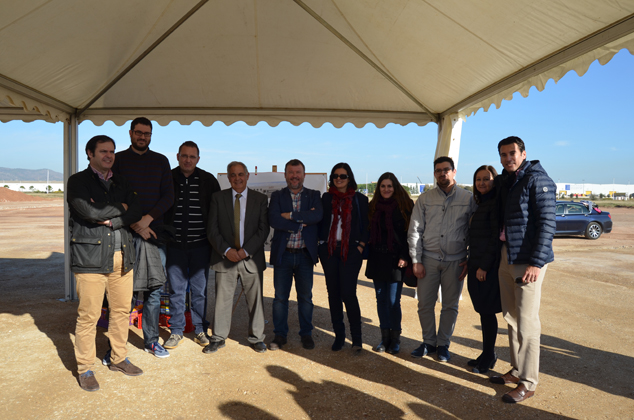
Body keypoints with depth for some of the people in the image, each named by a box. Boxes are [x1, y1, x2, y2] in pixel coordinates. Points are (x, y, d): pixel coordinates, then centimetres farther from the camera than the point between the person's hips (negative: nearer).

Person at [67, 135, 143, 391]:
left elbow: (135, 212, 5)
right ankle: (85, 369, 14)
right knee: (89, 315, -1)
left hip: (122, 257, 5)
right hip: (90, 257, -5)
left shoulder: (120, 183, 17)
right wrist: (119, 208, -2)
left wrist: (111, 220, -10)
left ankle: (119, 359, 26)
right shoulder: (77, 182, 1)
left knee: (122, 310, 10)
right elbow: (89, 211, -15)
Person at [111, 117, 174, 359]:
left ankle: (151, 340, 18)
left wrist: (148, 219, -8)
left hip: (154, 231, 3)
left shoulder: (161, 161, 13)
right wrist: (134, 223, -11)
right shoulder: (119, 160, 6)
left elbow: (168, 196, 5)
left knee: (154, 287, 6)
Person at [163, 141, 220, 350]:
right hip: (175, 245, 0)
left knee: (200, 289, 7)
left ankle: (200, 330, 22)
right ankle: (176, 331, 21)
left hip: (200, 245, 0)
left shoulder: (208, 180, 3)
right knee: (176, 289, 7)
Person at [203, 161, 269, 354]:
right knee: (222, 299, 6)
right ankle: (218, 338, 22)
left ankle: (256, 338, 21)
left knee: (255, 299, 6)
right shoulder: (218, 198, 6)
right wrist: (226, 250, -11)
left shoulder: (260, 199, 4)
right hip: (225, 257, 0)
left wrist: (246, 251, -12)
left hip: (251, 257, 0)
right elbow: (212, 229, 1)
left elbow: (264, 229, -2)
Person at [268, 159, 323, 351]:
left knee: (305, 297, 8)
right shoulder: (277, 196, 4)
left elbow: (317, 216, -15)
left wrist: (291, 215, -17)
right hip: (283, 254, 0)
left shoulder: (314, 196, 6)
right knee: (280, 297, 8)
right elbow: (273, 220, -13)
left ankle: (306, 334, 24)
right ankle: (280, 335, 23)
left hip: (305, 254, 0)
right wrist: (302, 221, -15)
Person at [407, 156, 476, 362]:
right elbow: (414, 231, 2)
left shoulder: (468, 198, 2)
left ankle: (443, 344, 26)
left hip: (455, 260, -1)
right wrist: (416, 260, -3)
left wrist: (470, 260, -4)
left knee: (450, 306, 9)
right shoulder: (425, 198, 4)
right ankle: (428, 342, 24)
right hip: (428, 259, 1)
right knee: (425, 304, 5)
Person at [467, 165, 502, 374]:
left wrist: (484, 266, -17)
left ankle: (488, 358, 13)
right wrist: (471, 263, 16)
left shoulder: (495, 204, -12)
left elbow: (496, 238, -17)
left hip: (488, 267, -9)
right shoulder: (481, 204, 16)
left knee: (487, 311, 0)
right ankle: (488, 356, 24)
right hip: (477, 265, 9)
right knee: (484, 311, 13)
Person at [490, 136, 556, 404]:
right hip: (506, 256, 8)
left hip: (528, 261, -8)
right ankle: (517, 370, 29)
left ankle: (527, 384, 9)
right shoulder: (502, 181, 14)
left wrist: (536, 262, -20)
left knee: (526, 322, -3)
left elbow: (547, 224, -15)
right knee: (511, 318, 15)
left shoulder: (537, 180, -10)